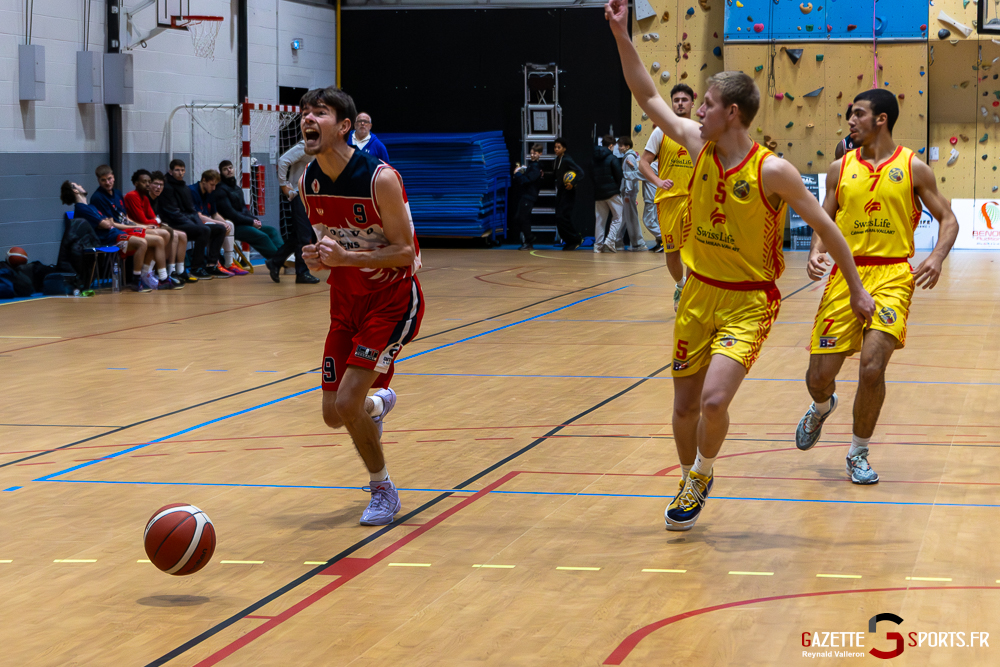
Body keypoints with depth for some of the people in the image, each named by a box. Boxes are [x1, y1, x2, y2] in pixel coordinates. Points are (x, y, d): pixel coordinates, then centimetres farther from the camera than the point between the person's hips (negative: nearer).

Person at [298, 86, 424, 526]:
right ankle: (379, 403, 45)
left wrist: (344, 257, -31)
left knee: (347, 402, -18)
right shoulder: (308, 183, -4)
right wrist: (319, 258, -13)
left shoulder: (380, 179, -23)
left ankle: (383, 490, 7)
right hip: (346, 300, 6)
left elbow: (405, 252, -20)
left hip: (392, 299, -6)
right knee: (333, 415, 7)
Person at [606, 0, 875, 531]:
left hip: (748, 303, -5)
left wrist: (857, 290, -5)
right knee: (684, 406, 10)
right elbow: (648, 98, 5)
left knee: (714, 399, -22)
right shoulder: (698, 144, -2)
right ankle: (692, 484, 34)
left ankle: (702, 472, 6)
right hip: (699, 296, 5)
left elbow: (824, 226, -8)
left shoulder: (771, 171, -17)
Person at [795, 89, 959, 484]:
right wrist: (816, 252, -6)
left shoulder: (913, 167, 1)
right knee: (820, 375, 1)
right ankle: (822, 407, 41)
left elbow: (947, 219, 6)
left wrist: (937, 256, -13)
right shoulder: (840, 168, 8)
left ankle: (858, 453, 5)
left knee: (873, 367, -19)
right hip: (845, 276, 3)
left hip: (892, 276, -3)